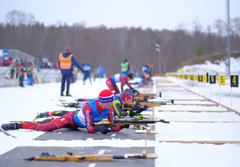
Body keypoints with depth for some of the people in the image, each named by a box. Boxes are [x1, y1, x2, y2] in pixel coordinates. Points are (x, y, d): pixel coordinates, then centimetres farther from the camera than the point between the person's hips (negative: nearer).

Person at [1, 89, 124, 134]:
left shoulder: (109, 109, -19)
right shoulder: (89, 107, -37)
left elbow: (113, 127, -19)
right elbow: (89, 128, -36)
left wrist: (121, 126, -39)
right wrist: (98, 128, -54)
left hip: (79, 124, 7)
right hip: (71, 118, -7)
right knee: (44, 127, -18)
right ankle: (17, 125, -6)